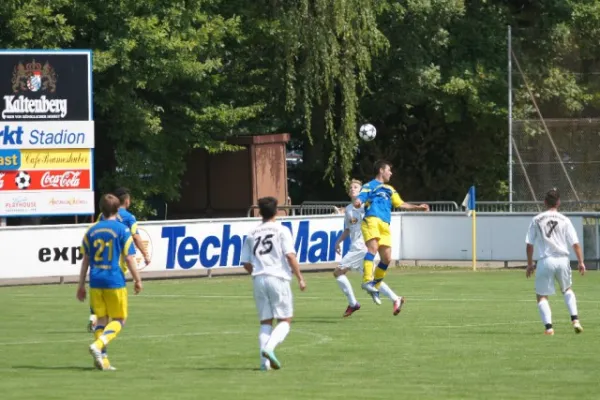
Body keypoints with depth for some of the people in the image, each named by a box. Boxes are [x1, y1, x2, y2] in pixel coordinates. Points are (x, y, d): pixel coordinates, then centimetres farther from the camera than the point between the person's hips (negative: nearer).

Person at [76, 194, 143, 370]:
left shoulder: (91, 230, 7)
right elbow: (129, 258, -6)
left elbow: (85, 259, 10)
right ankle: (98, 345, -18)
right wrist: (137, 280, 5)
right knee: (119, 320, 5)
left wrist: (81, 284, 16)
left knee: (101, 319, 12)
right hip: (115, 282, -4)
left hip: (95, 282, 4)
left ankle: (102, 359, 6)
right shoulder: (122, 230, -5)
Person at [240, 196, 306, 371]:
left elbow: (246, 263, 10)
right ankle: (269, 348, -21)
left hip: (258, 279, 4)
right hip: (278, 278, -4)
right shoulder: (281, 230, 0)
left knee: (265, 322, 9)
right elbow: (290, 255, -10)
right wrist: (300, 278, -4)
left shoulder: (252, 234, 12)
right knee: (285, 320, 3)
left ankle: (265, 360, 0)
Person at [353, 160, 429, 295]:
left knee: (386, 258, 0)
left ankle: (375, 285, 15)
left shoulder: (389, 189, 33)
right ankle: (367, 280, -39)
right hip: (372, 220, -7)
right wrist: (357, 202, -28)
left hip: (385, 225, 7)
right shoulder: (369, 186, 11)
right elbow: (360, 198, -4)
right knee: (373, 247, -28)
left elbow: (400, 204, 38)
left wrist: (418, 207, 35)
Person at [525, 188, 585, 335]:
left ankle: (548, 326, -10)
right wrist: (581, 262, 6)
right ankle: (575, 319, 10)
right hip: (562, 260, 1)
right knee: (567, 290, 25)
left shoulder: (536, 220, 4)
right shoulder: (564, 220, 3)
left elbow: (529, 245, 5)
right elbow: (575, 243, 0)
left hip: (545, 261, -1)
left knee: (541, 295, 7)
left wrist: (530, 264, 13)